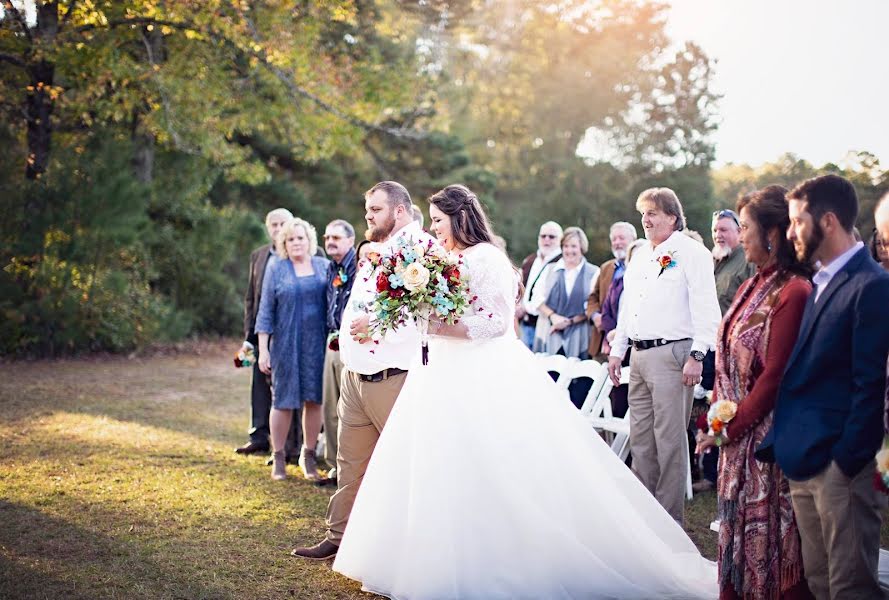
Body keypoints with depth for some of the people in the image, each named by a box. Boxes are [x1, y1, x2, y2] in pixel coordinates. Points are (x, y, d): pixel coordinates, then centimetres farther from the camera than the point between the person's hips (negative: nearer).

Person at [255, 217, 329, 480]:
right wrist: (263, 350, -4)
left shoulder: (324, 266, 6)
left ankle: (308, 455, 19)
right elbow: (266, 311, 1)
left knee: (314, 400, 4)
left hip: (318, 345, 2)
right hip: (286, 345, -2)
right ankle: (278, 457, 15)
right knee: (283, 400, 3)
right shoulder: (277, 270, 1)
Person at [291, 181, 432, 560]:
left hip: (394, 379, -9)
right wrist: (350, 327, 13)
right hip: (354, 376, 9)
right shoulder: (373, 250, 20)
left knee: (409, 462, 2)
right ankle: (339, 538, 24)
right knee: (350, 463, 15)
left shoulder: (421, 246, -10)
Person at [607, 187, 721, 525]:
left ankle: (670, 520, 2)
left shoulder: (691, 253, -5)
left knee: (669, 439, -5)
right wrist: (617, 350, 20)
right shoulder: (639, 256, 19)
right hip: (639, 355, 8)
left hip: (671, 354, -8)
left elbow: (705, 308, -12)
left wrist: (696, 355, -18)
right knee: (640, 437, 12)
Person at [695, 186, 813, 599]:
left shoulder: (793, 291, -18)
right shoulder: (752, 287, 10)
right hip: (737, 434, 9)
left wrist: (732, 425, -13)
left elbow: (775, 375, -19)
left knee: (767, 532, 3)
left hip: (767, 435, -9)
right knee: (736, 527, 16)